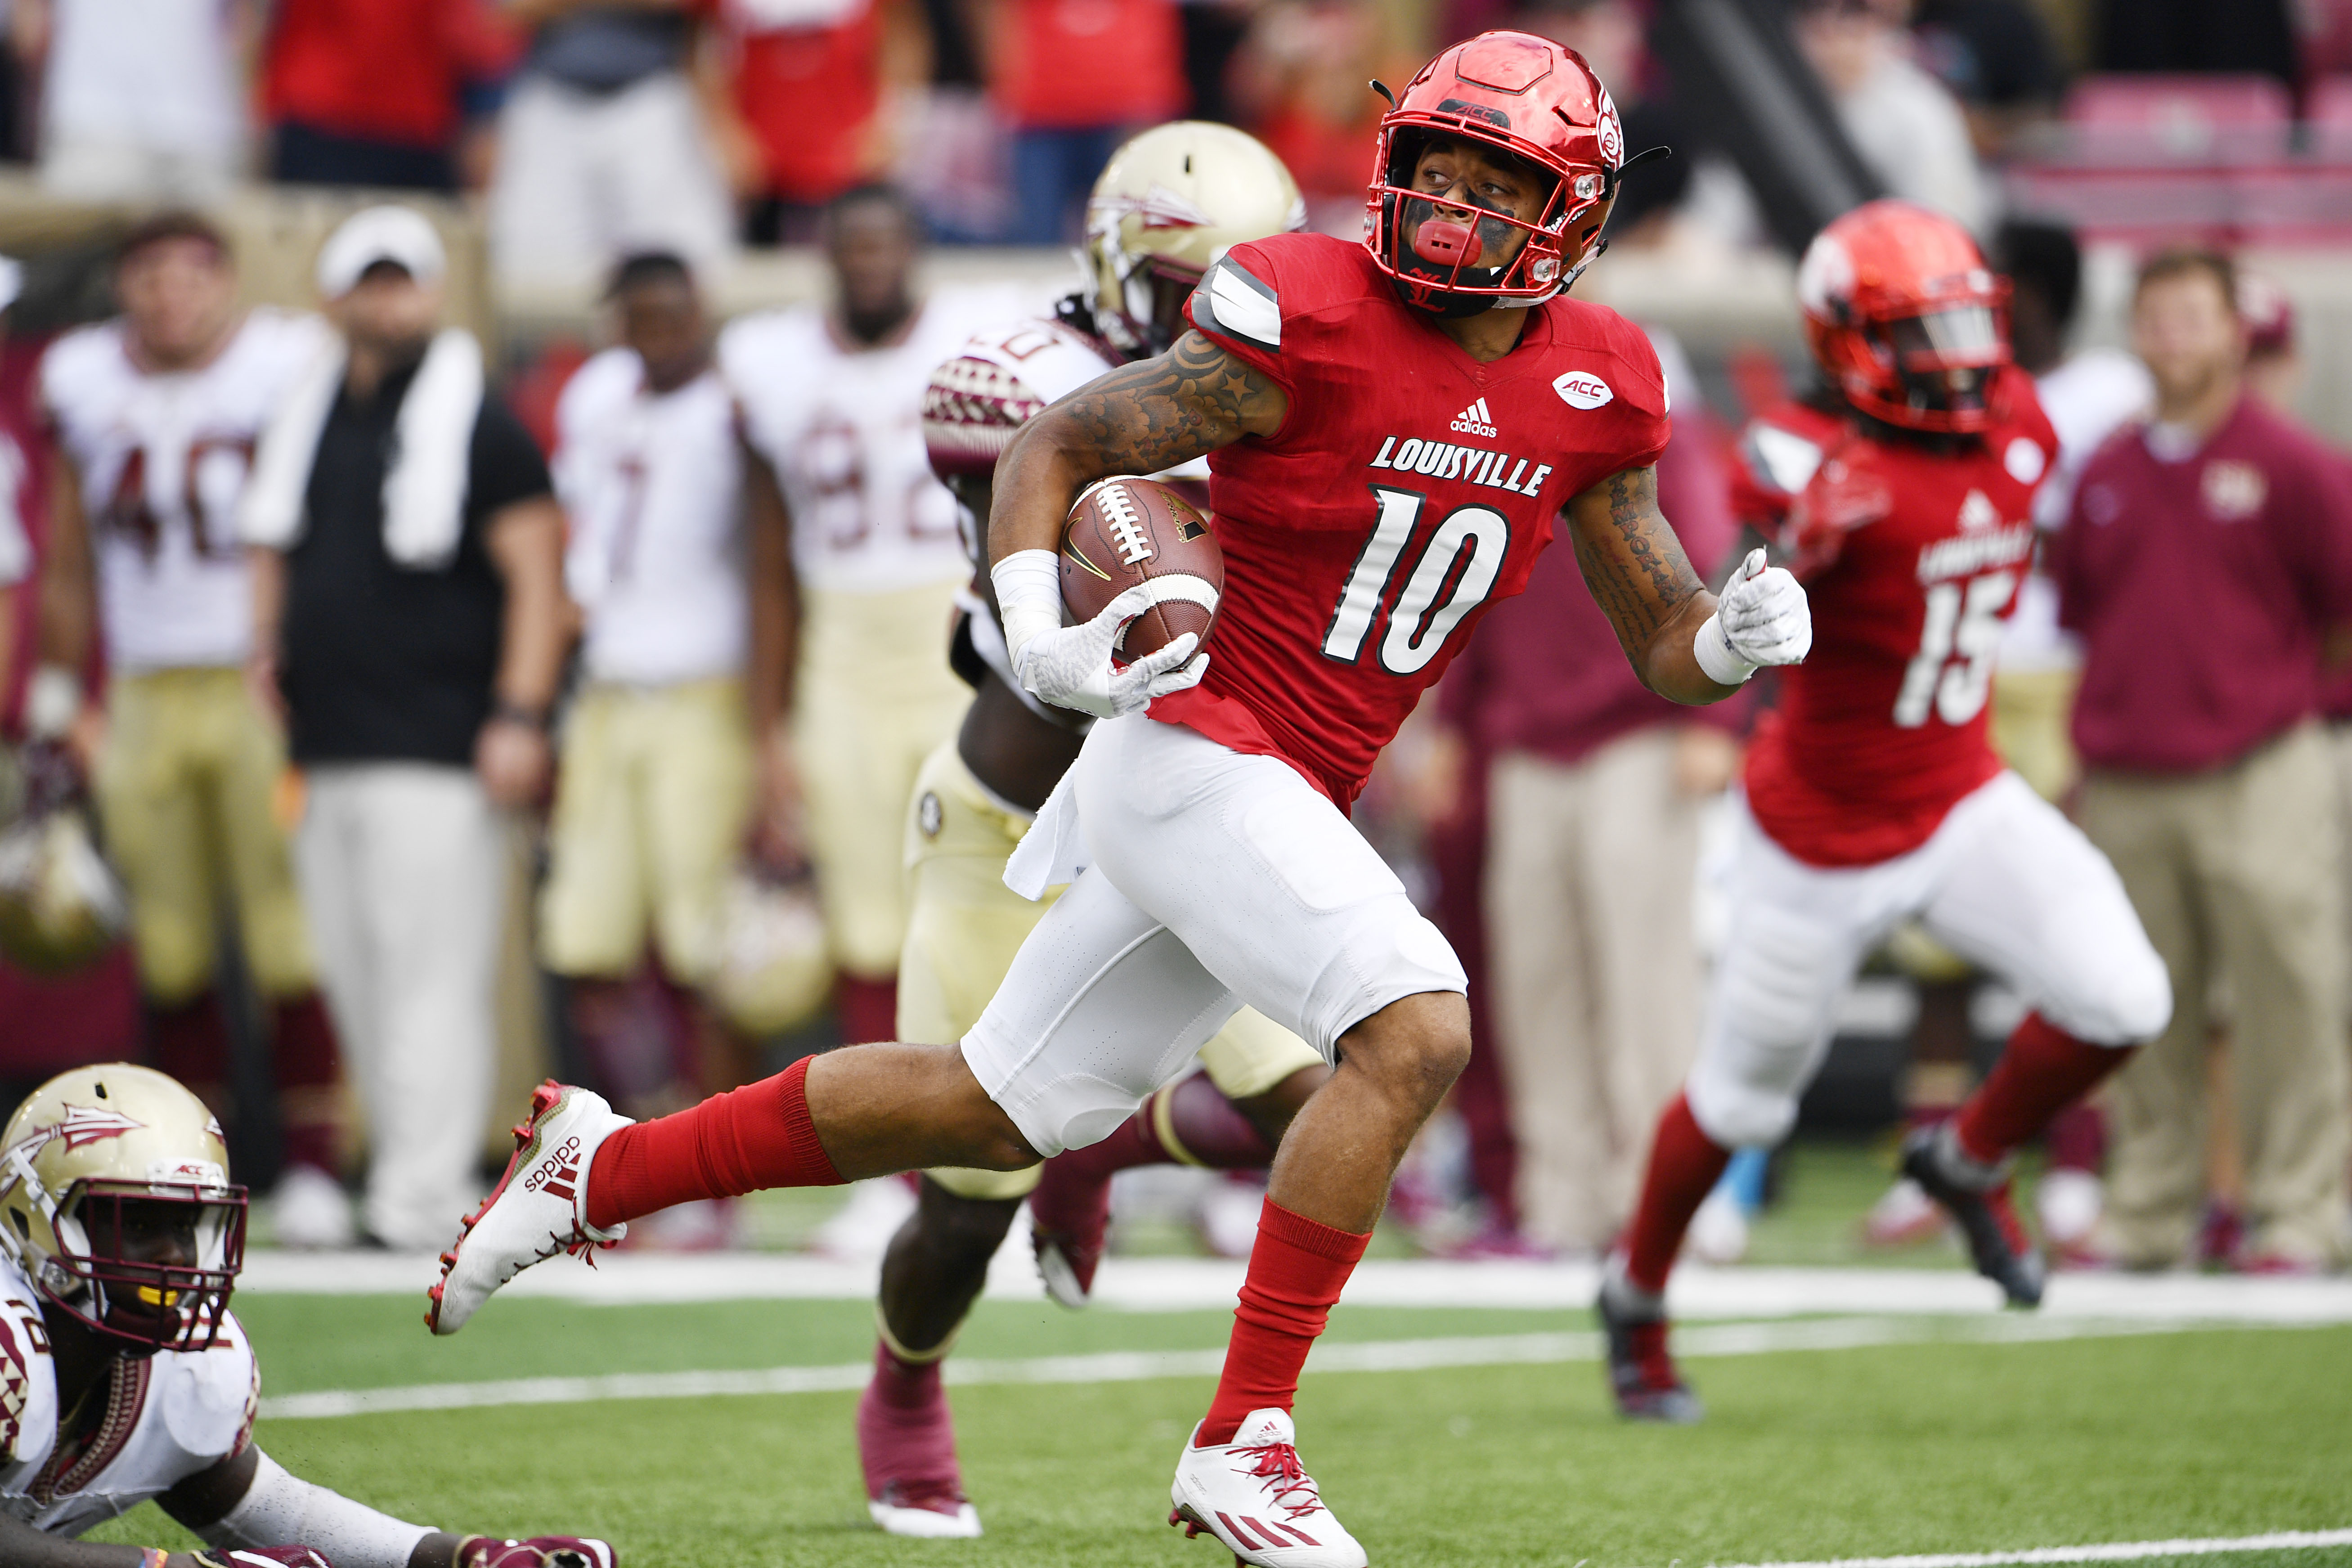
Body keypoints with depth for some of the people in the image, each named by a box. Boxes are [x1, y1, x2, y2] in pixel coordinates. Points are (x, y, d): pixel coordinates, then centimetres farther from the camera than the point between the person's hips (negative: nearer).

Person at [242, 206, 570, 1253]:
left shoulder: (478, 427, -4)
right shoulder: (304, 425, 16)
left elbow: (536, 577, -7)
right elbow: (275, 549, 30)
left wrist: (518, 716, -15)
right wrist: (270, 645, 12)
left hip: (436, 756, -7)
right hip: (325, 752, 7)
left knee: (432, 977, -11)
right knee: (354, 975, 10)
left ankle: (420, 1200, -14)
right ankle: (401, 1165, 17)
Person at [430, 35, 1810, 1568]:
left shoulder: (1589, 390, 5)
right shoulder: (1310, 319, -13)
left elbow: (1664, 643, 12)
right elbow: (1056, 446, -7)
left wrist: (1734, 639, -11)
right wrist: (1039, 635, -23)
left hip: (1290, 802, 7)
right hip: (1196, 749, -7)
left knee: (1002, 1107, 15)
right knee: (1414, 1031, -24)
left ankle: (601, 1165, 31)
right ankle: (1242, 1443, -16)